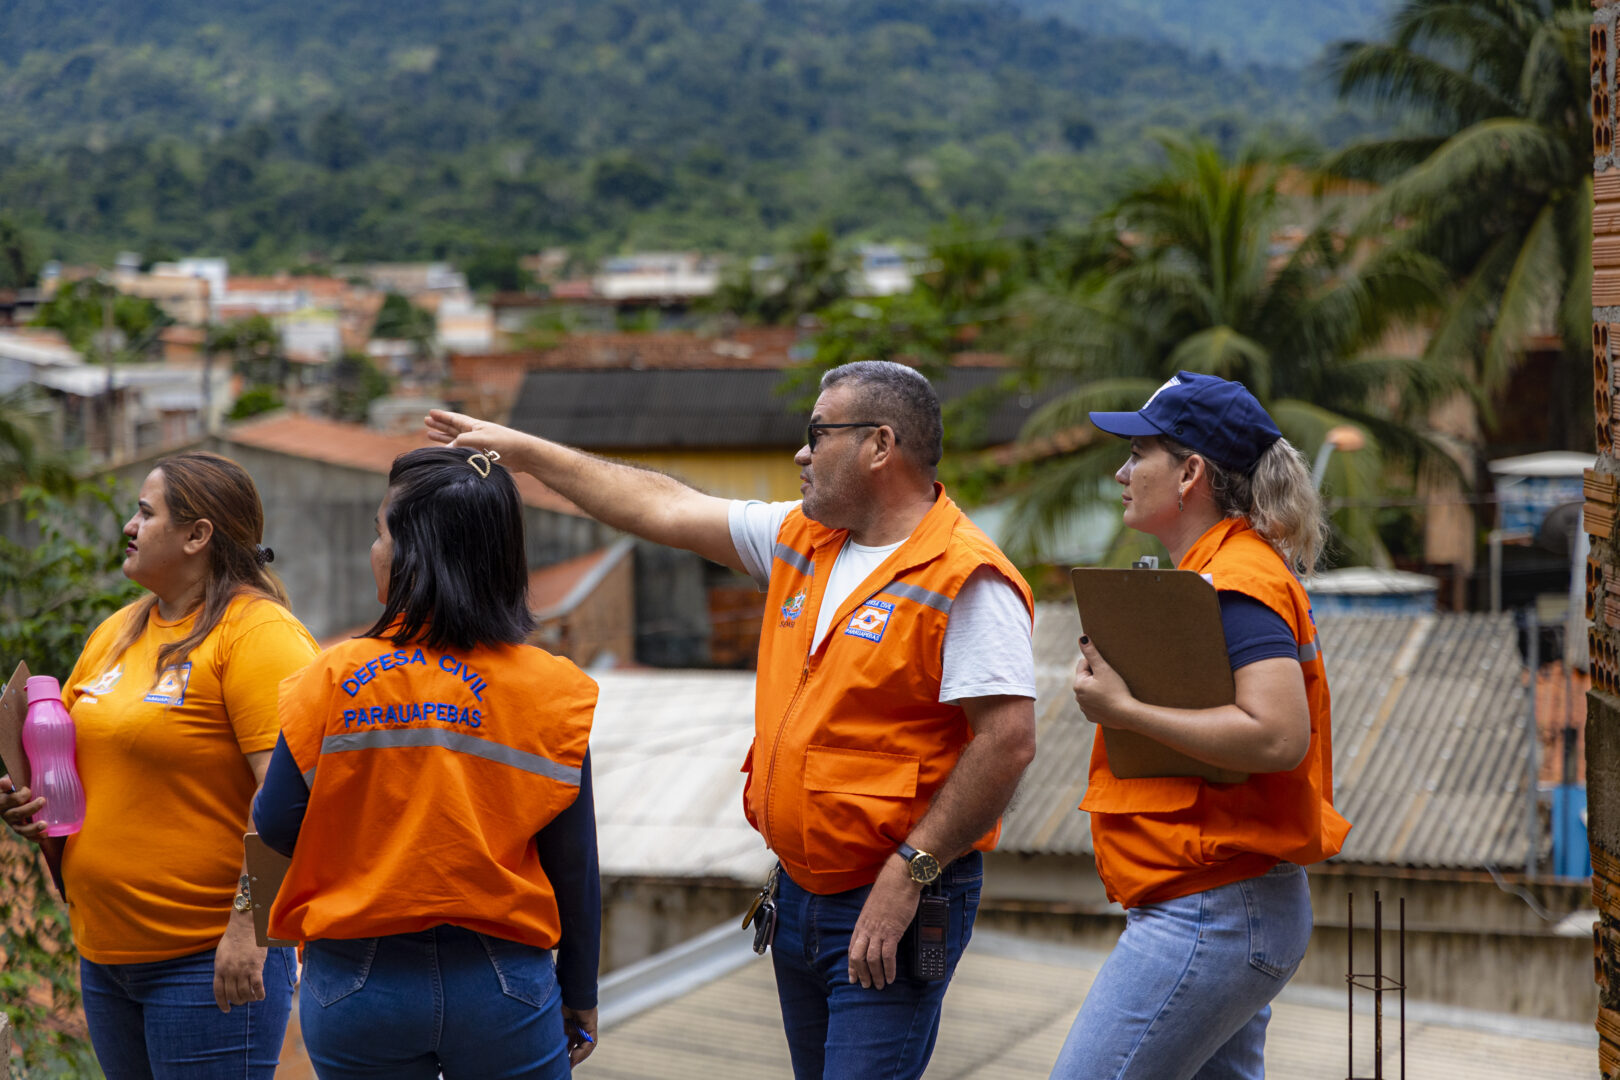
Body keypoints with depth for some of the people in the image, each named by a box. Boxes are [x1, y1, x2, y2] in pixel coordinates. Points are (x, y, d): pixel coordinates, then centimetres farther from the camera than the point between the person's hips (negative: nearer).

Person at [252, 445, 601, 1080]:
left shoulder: (336, 678, -9)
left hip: (356, 982, 0)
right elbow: (573, 865, -3)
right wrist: (579, 995, 8)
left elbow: (276, 824, -5)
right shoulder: (553, 691, -7)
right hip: (503, 984, 0)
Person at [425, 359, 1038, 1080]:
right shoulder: (800, 541, 11)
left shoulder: (967, 579, -14)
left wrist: (907, 873, -21)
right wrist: (524, 450, 20)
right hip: (797, 896, 8)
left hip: (894, 910, -8)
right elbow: (664, 509, 18)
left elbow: (1008, 739, -21)